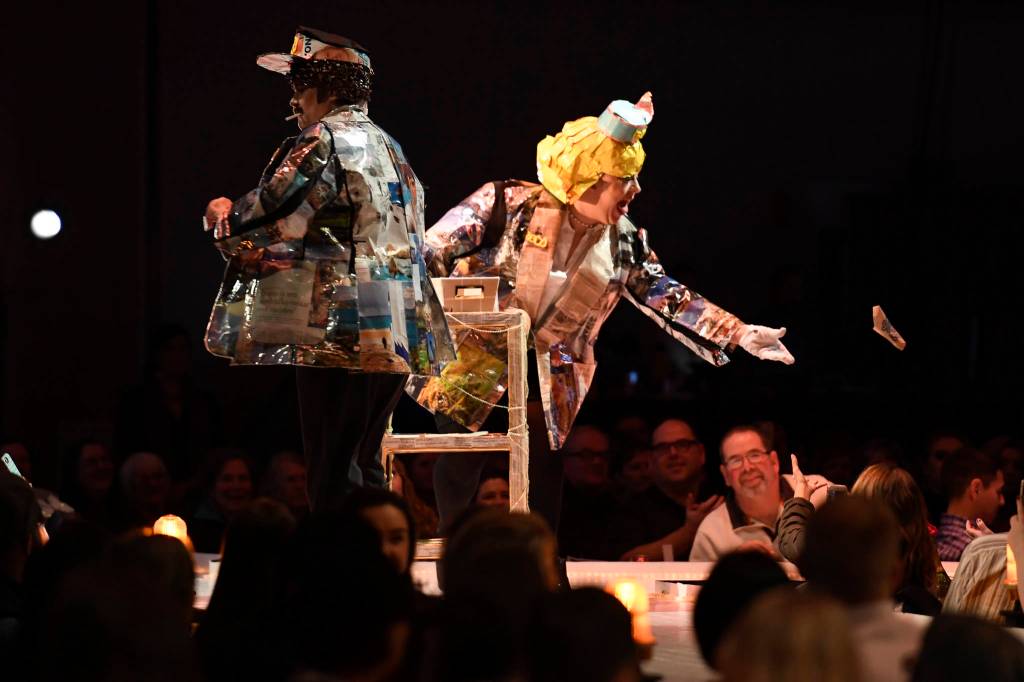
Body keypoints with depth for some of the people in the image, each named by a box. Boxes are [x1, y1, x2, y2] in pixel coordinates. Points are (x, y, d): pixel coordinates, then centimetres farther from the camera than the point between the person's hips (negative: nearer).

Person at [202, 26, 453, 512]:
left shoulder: (322, 143, -10)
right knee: (363, 468, 15)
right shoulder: (386, 147, 19)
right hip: (394, 339, 9)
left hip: (340, 336, -9)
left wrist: (222, 216, 8)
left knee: (334, 475, -7)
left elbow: (259, 221, -14)